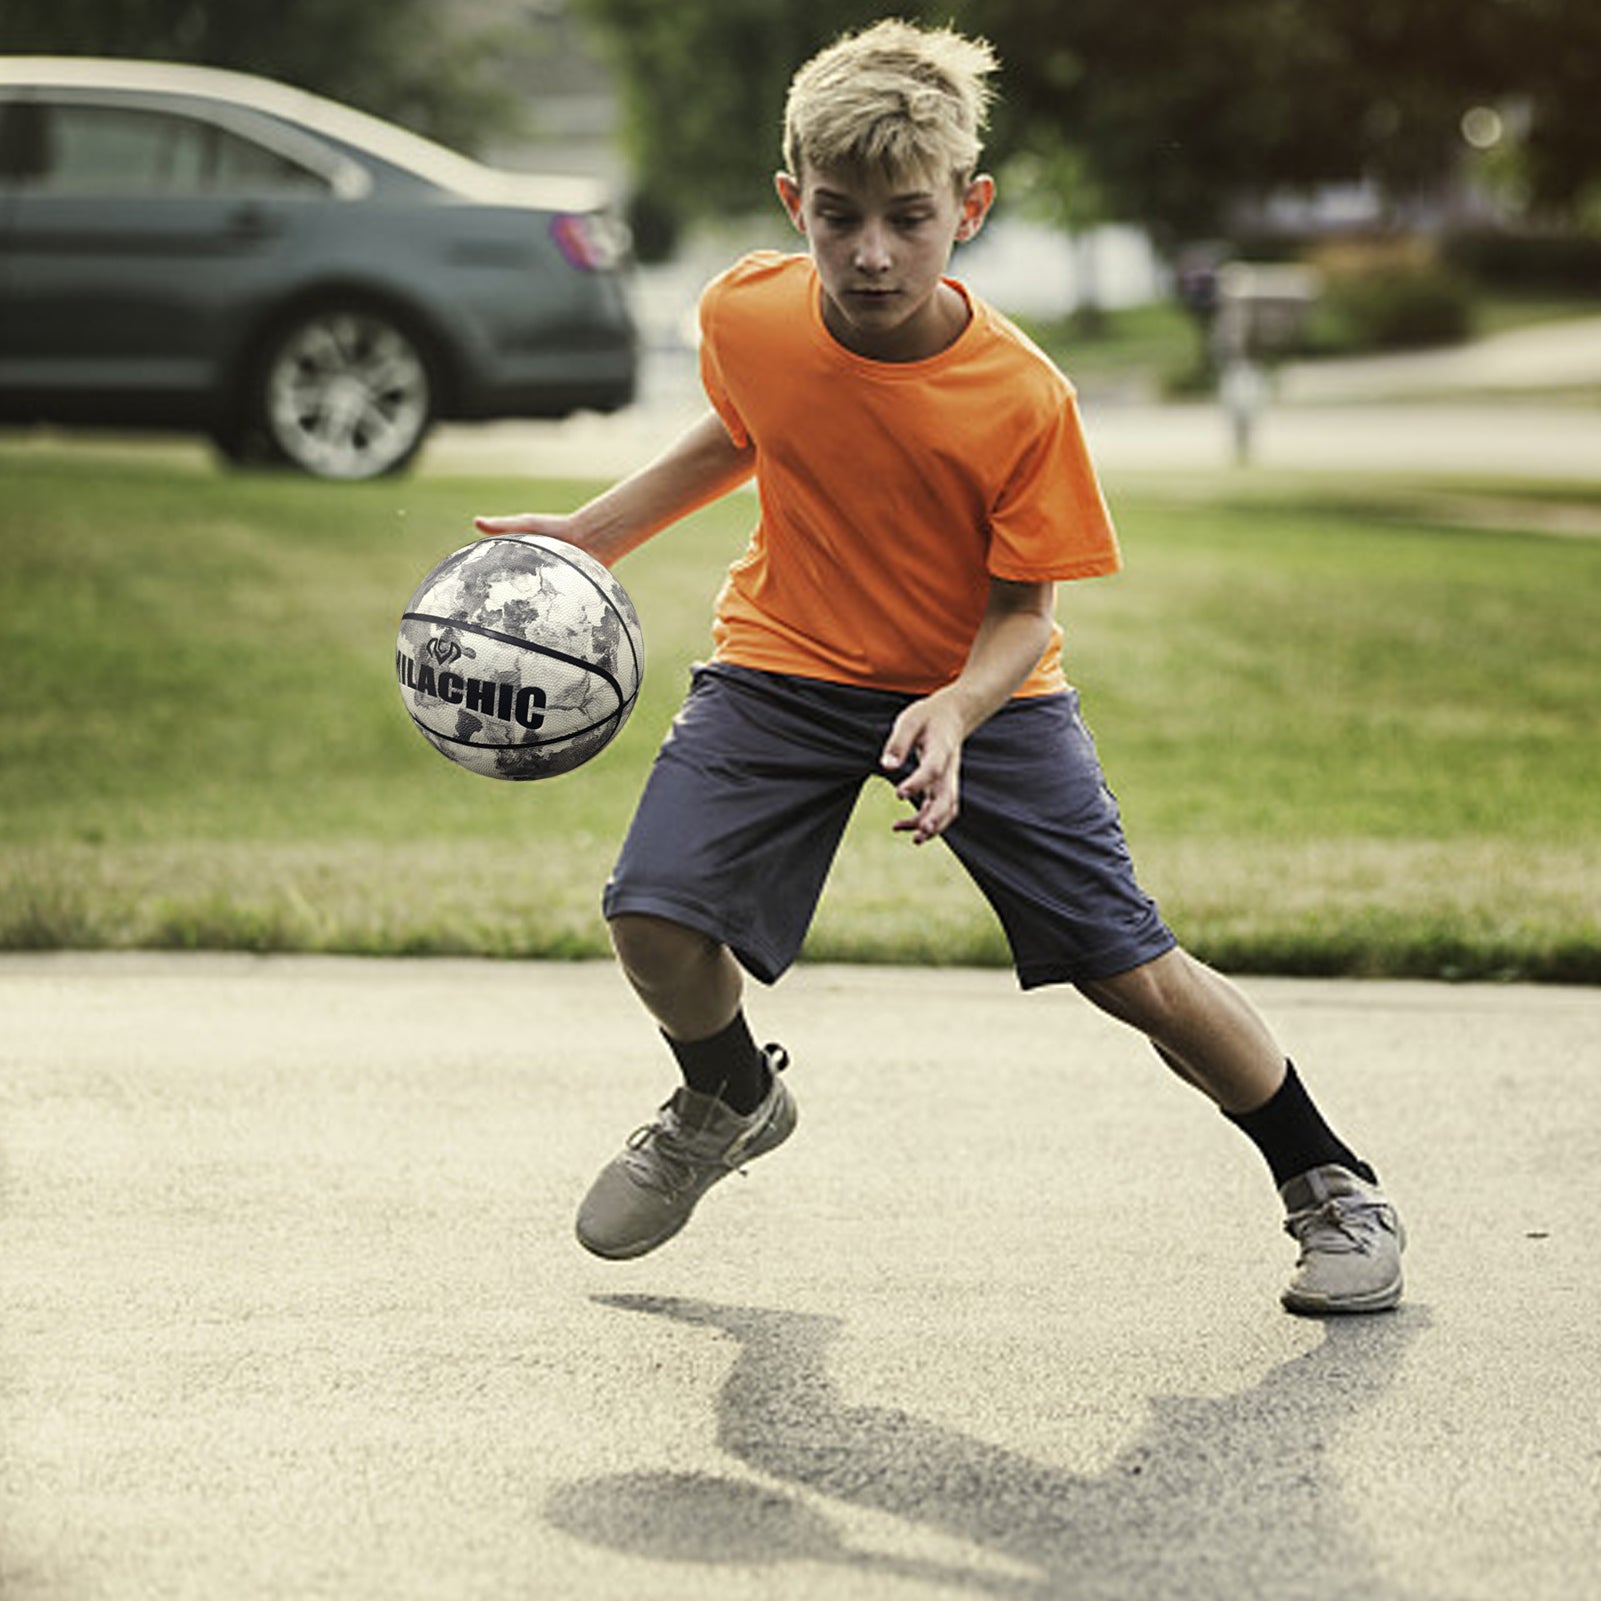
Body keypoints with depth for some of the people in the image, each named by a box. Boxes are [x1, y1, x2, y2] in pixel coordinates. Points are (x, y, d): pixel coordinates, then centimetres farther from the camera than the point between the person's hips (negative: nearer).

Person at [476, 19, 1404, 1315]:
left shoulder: (1024, 401, -25)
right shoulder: (746, 317, -16)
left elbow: (1025, 610, -15)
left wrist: (957, 711, -33)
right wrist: (590, 537, 6)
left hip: (980, 688, -2)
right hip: (787, 668, 2)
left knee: (1137, 972, -9)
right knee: (655, 917, -16)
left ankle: (1330, 1186, 14)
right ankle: (731, 1100, 20)